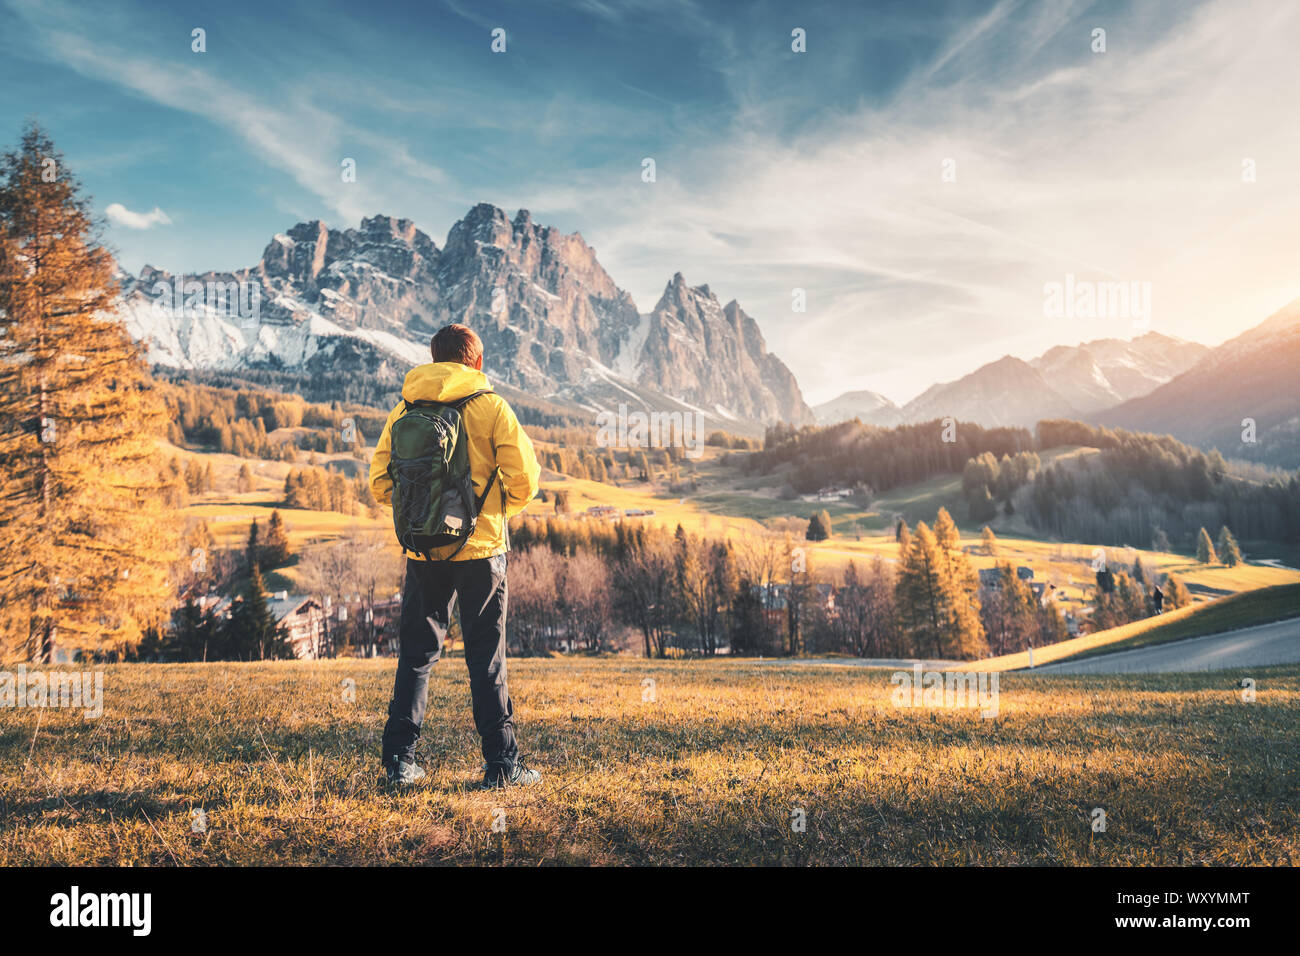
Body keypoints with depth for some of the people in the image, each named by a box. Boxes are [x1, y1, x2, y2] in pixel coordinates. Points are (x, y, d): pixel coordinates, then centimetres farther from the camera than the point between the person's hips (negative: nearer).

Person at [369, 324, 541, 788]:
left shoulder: (403, 410, 5)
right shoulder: (491, 407, -4)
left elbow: (380, 482, 4)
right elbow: (524, 477, -9)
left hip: (422, 549, 3)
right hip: (480, 548, -3)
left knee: (415, 655, 13)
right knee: (487, 658, 4)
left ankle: (400, 758, 14)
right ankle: (501, 763, 8)